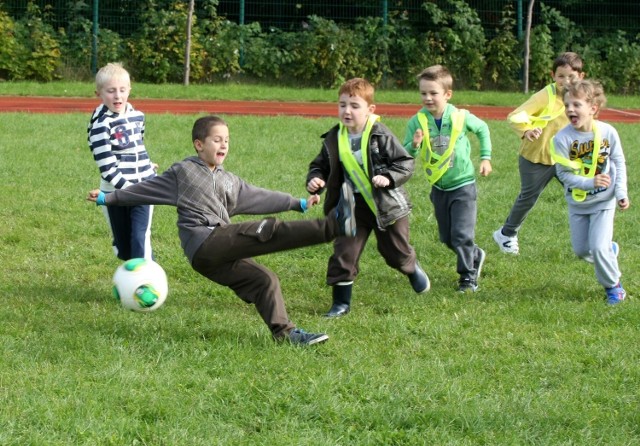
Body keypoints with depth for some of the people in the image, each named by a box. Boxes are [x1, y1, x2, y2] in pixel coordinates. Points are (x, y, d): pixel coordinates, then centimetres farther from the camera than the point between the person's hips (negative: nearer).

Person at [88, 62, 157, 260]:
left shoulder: (137, 116, 5)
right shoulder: (101, 124, -12)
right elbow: (107, 166, -17)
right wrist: (127, 188, -21)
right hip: (115, 192, -3)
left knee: (140, 238, -12)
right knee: (123, 244, 8)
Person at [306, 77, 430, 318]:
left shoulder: (380, 136, -17)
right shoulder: (334, 139, -6)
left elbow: (405, 163, -14)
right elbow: (320, 165, 6)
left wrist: (389, 177, -30)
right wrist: (315, 180, -15)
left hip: (387, 204, -2)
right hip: (354, 205, 2)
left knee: (395, 250, 15)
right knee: (344, 252, -7)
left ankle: (412, 270, 50)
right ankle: (341, 302, 5)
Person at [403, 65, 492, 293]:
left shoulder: (461, 117, -14)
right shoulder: (417, 122, -13)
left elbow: (482, 129, 8)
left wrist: (485, 158, 5)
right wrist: (414, 145, -35)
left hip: (463, 185, -3)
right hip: (438, 187, 3)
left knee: (461, 235, -11)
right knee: (447, 238, 13)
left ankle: (468, 276, 7)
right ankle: (475, 256, 39)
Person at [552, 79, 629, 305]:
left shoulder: (607, 132, -16)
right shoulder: (562, 138, -20)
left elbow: (619, 163, -2)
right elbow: (564, 174, -18)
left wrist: (621, 193, -8)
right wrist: (589, 183, -31)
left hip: (603, 200, -2)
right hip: (577, 202, 2)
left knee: (599, 248, -11)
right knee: (581, 250, 9)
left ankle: (613, 284, 13)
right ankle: (609, 250, 42)